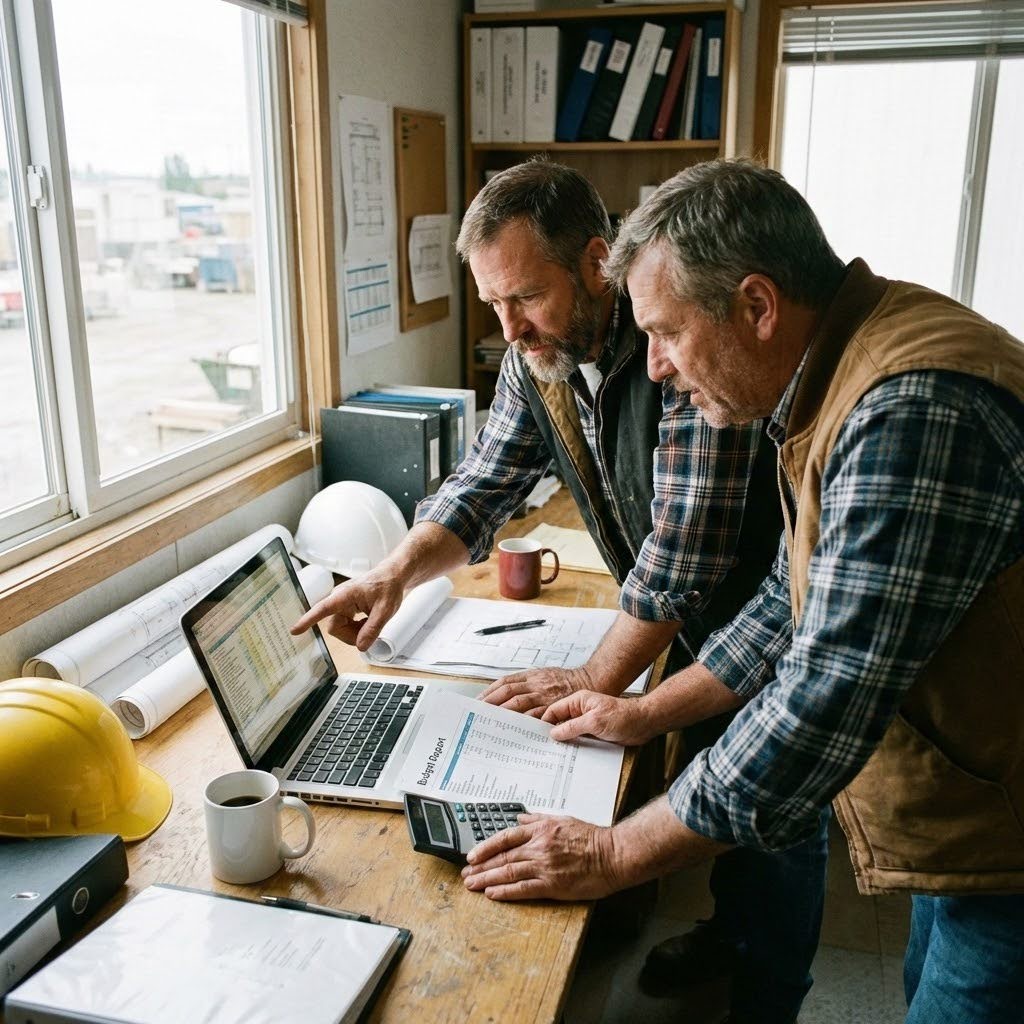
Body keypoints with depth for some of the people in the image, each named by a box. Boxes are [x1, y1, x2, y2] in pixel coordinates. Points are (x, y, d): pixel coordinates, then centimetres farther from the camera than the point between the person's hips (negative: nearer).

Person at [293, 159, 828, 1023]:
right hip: (687, 626, 7)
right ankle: (727, 928, 50)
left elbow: (685, 541, -33)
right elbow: (486, 480, -2)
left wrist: (599, 680, -25)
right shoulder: (536, 355, -8)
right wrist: (398, 573, -19)